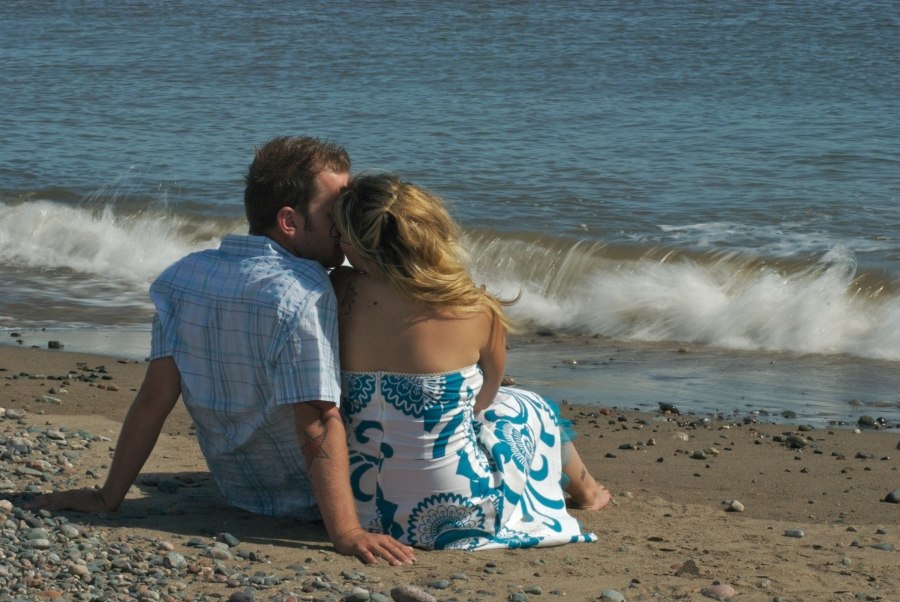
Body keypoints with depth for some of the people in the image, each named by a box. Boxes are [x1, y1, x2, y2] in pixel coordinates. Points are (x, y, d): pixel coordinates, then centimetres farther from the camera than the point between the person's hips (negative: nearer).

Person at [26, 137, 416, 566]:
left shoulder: (184, 277, -5)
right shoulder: (303, 294, -26)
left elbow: (154, 398, -6)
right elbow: (318, 424, -30)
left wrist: (108, 497, -2)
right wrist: (346, 533, -30)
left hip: (237, 491, 7)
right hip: (305, 499, -7)